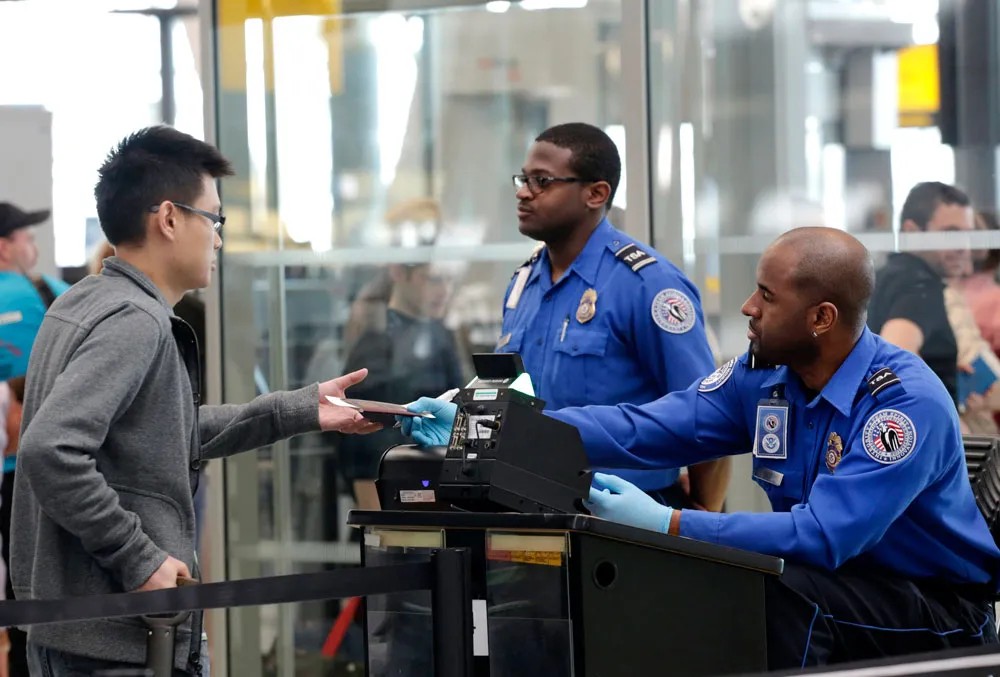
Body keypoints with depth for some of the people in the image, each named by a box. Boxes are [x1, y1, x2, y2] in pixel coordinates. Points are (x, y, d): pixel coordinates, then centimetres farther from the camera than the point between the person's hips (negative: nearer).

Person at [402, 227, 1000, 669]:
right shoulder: (763, 377, 0)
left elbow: (825, 535, -32)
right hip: (831, 588, 7)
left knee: (780, 597, -33)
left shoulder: (909, 403, -24)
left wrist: (668, 524, -34)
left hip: (938, 611, -7)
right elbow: (642, 430, -1)